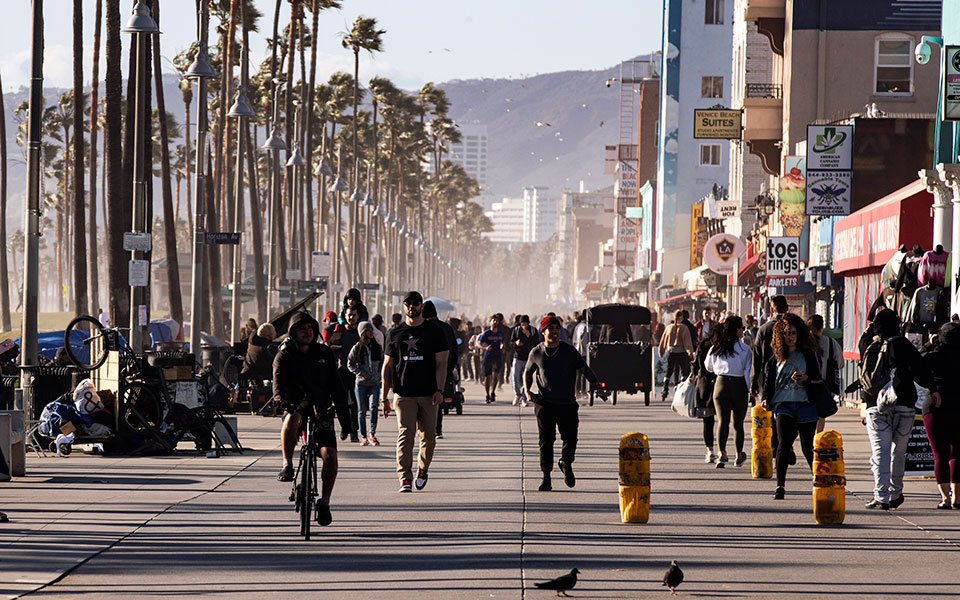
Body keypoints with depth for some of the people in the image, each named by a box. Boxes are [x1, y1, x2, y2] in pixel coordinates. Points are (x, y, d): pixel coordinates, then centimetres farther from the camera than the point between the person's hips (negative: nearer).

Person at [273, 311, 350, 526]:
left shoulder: (325, 354, 9)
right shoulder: (285, 356, -1)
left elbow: (336, 384, 11)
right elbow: (278, 379, -18)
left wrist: (343, 412, 4)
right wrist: (280, 398, -40)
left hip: (322, 410, 2)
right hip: (296, 406, -2)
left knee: (329, 454, -15)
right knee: (292, 420, -40)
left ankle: (324, 502, -1)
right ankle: (287, 464, -22)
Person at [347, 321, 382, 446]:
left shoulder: (378, 347, 8)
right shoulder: (357, 348, 0)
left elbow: (382, 363, 16)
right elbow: (350, 364, 3)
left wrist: (379, 375, 1)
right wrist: (361, 374, -8)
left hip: (375, 383, 1)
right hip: (361, 383, -1)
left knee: (374, 406, -17)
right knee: (362, 410, 3)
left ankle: (372, 434, -6)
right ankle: (363, 437, 12)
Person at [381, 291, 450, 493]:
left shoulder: (434, 332, 6)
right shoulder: (395, 334, 11)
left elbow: (441, 363, 1)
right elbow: (388, 366, 12)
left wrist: (439, 390, -11)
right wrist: (384, 396, 5)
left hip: (428, 394, 0)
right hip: (403, 394, 0)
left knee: (428, 436, 4)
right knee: (405, 434, -11)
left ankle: (422, 469, 28)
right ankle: (405, 478, -15)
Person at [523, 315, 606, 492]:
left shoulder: (569, 351, 0)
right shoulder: (537, 353, 3)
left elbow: (586, 370, 1)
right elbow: (527, 372, 18)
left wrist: (598, 388, -10)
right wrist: (527, 391, 2)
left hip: (567, 404, 0)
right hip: (545, 404, 0)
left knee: (570, 439, 0)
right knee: (546, 441, -4)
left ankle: (566, 464, 30)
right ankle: (546, 478, 4)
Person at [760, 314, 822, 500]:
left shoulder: (808, 355, 5)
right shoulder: (777, 357, 10)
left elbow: (817, 379, 4)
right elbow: (769, 379, 18)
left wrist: (806, 379, -16)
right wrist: (766, 399, 5)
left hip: (805, 404, -1)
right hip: (783, 404, 1)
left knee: (808, 447, 4)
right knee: (783, 444, -13)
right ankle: (780, 486, -11)